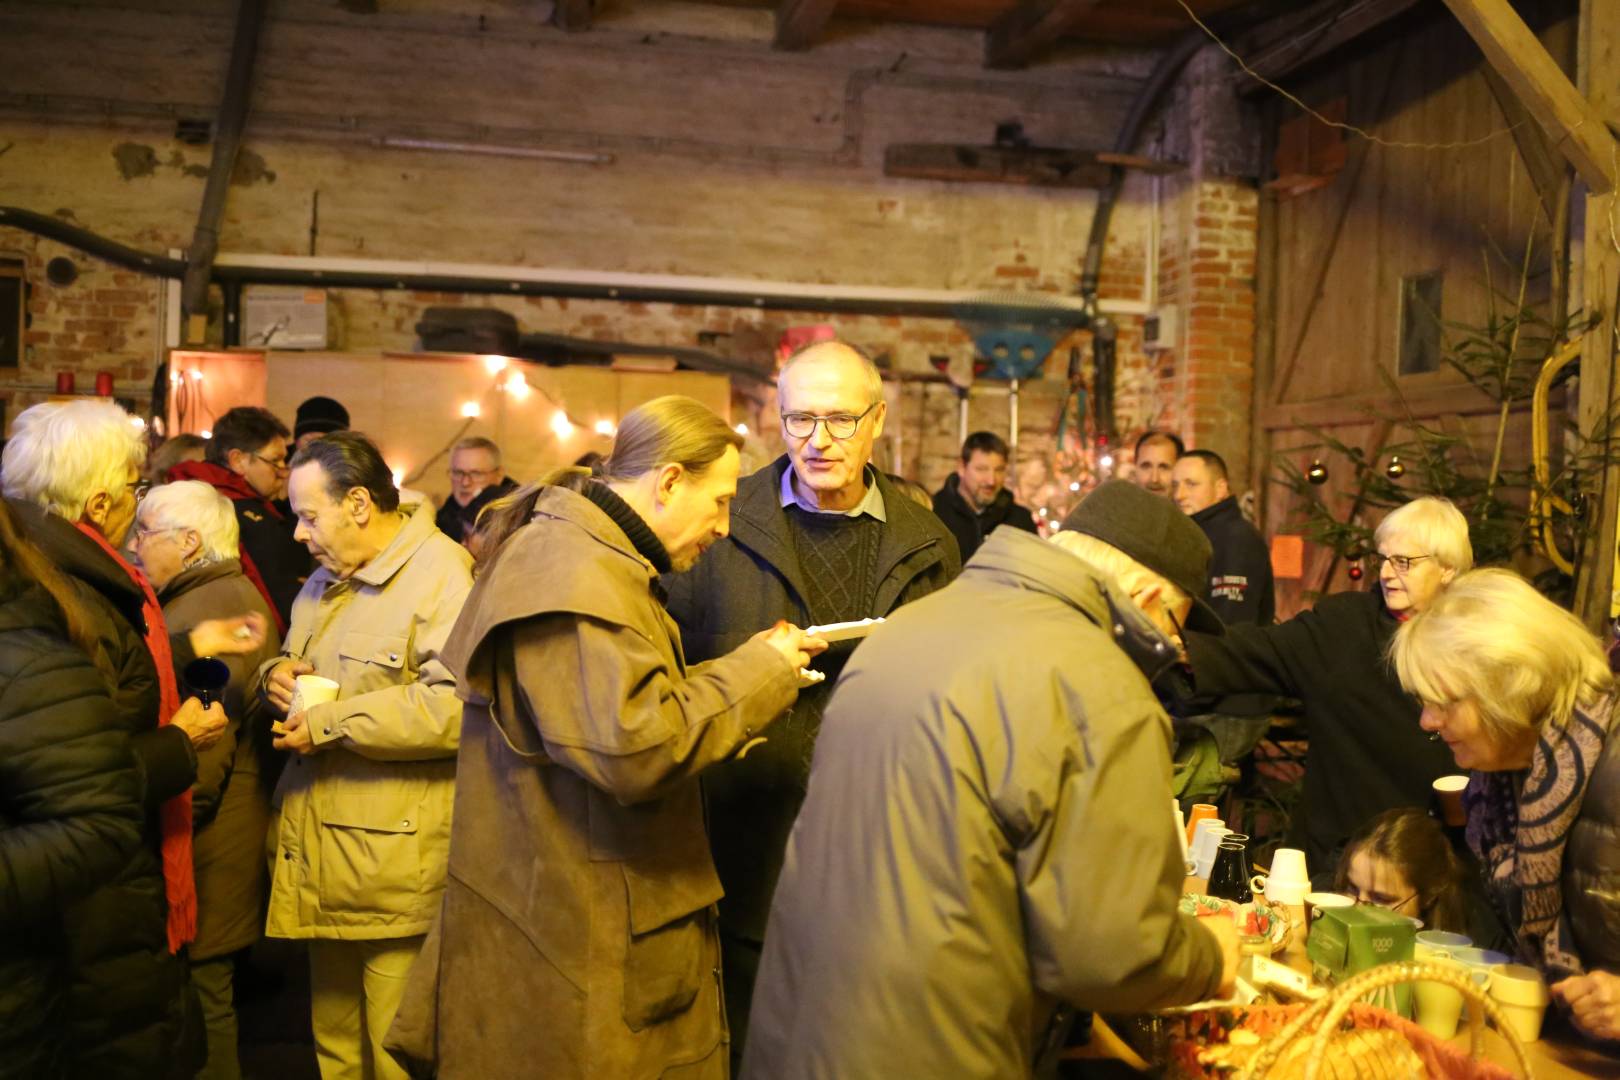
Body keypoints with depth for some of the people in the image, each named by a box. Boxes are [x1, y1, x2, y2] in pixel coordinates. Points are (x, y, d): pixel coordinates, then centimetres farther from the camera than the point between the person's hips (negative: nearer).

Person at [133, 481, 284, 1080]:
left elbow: (203, 751, -24)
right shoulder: (234, 596, 14)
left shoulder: (207, 611, -20)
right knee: (210, 994, 20)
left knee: (200, 1002, 2)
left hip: (205, 850, -10)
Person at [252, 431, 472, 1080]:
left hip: (396, 867, -9)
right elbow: (299, 660, 29)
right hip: (323, 859, 9)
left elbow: (458, 704, -27)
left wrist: (330, 723, -20)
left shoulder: (441, 575, -16)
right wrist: (277, 672, 4)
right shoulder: (327, 579, 15)